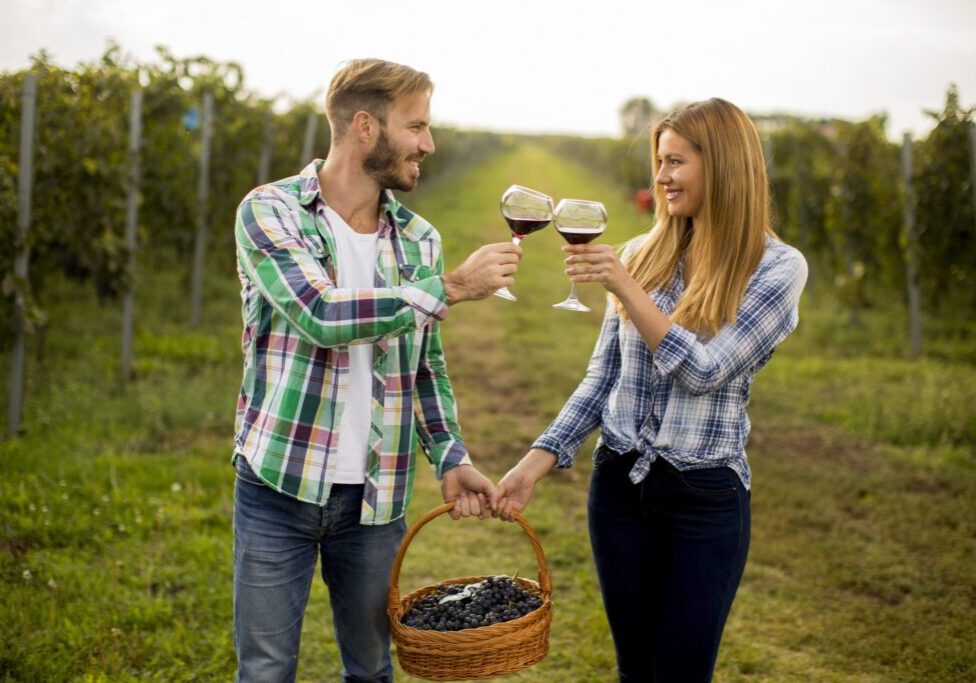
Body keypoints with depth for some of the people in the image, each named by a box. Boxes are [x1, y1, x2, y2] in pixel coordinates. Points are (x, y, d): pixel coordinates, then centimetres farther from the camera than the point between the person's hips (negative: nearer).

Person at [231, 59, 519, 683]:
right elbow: (321, 314, -25)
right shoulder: (271, 211, -9)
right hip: (280, 485, -4)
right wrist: (451, 287, -22)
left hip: (377, 493, 4)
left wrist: (451, 459, 1)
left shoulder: (419, 239, 5)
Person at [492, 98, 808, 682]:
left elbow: (705, 370, -17)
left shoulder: (777, 267, -8)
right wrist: (539, 459, -1)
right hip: (620, 482, 4)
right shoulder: (642, 254, 4)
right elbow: (603, 376, 7)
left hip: (706, 497, -4)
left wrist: (625, 287, -21)